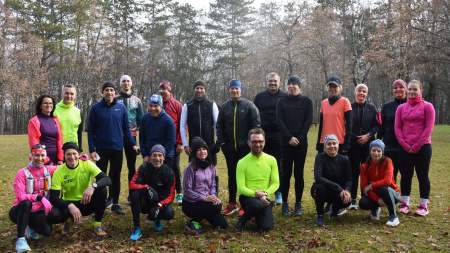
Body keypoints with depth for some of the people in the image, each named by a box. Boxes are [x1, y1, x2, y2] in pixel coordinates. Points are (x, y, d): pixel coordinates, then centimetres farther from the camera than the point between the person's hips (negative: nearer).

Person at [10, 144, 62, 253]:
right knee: (25, 203, -38)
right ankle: (20, 239, -31)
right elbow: (21, 197, -20)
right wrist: (39, 198, -32)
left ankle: (31, 227, 5)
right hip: (22, 211, -3)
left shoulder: (49, 170, 1)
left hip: (39, 211, 4)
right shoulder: (22, 173, -11)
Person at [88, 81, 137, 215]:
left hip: (117, 148, 2)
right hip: (101, 149, -2)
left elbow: (126, 128, 7)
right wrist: (92, 149, -9)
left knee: (116, 177, 10)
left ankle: (115, 203, 21)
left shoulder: (121, 107, 3)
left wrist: (133, 144, 0)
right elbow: (90, 130, -2)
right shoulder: (96, 108, -2)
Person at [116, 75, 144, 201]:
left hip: (131, 136, 2)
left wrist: (138, 130, -2)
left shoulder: (136, 100, 10)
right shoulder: (115, 100, 3)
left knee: (131, 166, 8)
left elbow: (141, 119, 9)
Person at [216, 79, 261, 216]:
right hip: (229, 148, 4)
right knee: (232, 175, 12)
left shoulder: (249, 105, -4)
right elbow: (219, 126, 11)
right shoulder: (224, 107, 8)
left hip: (245, 148, -4)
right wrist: (221, 141, 1)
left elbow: (256, 125, -7)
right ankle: (232, 203, 22)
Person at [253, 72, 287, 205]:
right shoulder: (260, 97, 9)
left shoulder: (285, 97, 4)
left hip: (279, 136, -1)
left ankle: (278, 193, 16)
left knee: (279, 165, 5)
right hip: (263, 135, 2)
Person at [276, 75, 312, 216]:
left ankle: (298, 204, 9)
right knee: (286, 172, 1)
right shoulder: (282, 102, 9)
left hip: (301, 142, -1)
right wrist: (289, 137, -11)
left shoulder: (306, 101, 7)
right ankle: (284, 203, 8)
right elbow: (279, 121, 0)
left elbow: (308, 121, -1)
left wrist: (299, 138, -10)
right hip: (286, 141, 1)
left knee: (299, 173, 2)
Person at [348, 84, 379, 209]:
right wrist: (355, 137, -6)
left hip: (368, 144, 1)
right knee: (354, 171, -2)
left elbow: (377, 125, 5)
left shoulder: (371, 108, 9)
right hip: (353, 144, -1)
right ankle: (353, 199, 3)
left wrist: (368, 135, -9)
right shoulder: (349, 107, 5)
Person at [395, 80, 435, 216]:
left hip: (422, 147, -3)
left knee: (422, 176, 2)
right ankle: (405, 204, 15)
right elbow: (397, 128, 5)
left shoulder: (427, 106, -1)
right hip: (405, 148, 3)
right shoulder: (401, 108, 9)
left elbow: (428, 128, -7)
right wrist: (405, 145, -6)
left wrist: (416, 146, -12)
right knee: (405, 175, 7)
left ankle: (423, 205, 10)